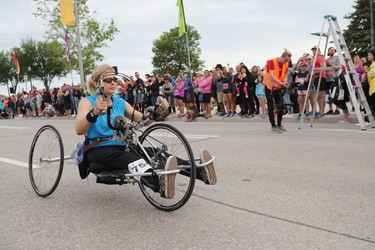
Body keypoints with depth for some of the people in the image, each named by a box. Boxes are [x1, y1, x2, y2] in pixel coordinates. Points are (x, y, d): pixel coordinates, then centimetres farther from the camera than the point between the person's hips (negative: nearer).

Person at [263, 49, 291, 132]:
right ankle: (273, 126, 0)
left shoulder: (286, 64, -1)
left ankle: (279, 125, 16)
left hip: (278, 88, 5)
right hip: (269, 87, -5)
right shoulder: (272, 62, -19)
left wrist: (285, 82, -20)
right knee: (271, 107, -5)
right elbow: (271, 75, -28)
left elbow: (285, 75, 4)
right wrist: (281, 83, -37)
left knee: (280, 106, 4)